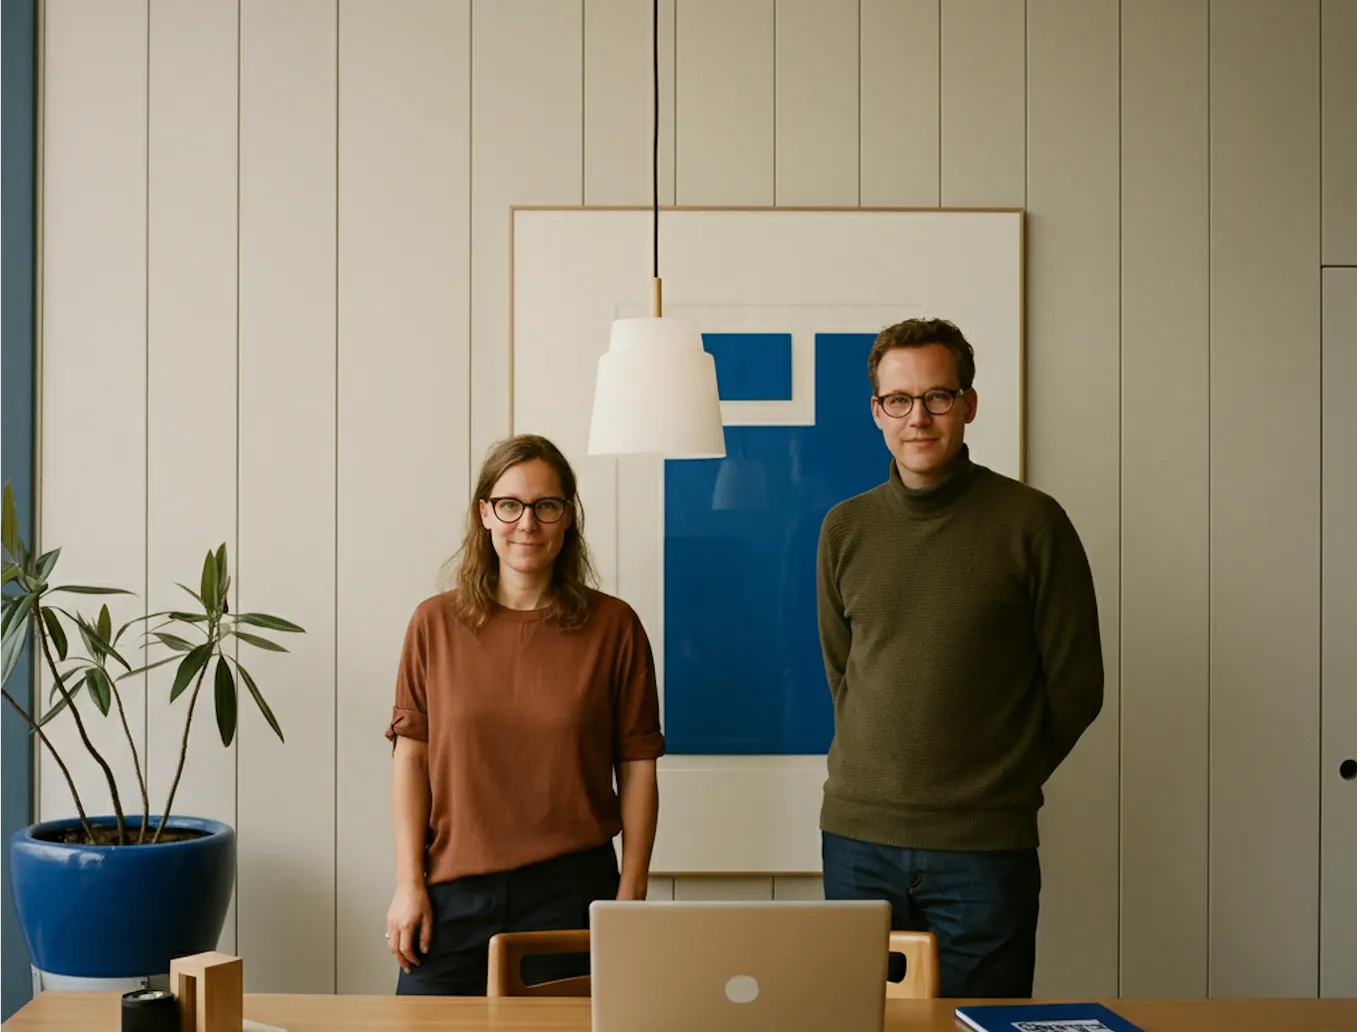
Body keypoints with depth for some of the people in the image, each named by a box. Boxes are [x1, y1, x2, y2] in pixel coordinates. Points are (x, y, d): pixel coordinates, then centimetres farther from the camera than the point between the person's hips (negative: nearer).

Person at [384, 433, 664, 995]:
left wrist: (631, 892, -2)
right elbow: (411, 757, 3)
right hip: (452, 893, 1)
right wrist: (409, 883, -2)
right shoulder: (436, 623, 2)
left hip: (570, 892, -1)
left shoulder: (613, 627, -1)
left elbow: (638, 766, 1)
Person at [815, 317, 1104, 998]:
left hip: (985, 848, -3)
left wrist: (1001, 784, 6)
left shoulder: (1031, 522, -4)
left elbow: (1075, 686, 2)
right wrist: (884, 777, 11)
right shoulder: (845, 529, 7)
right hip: (857, 839, 3)